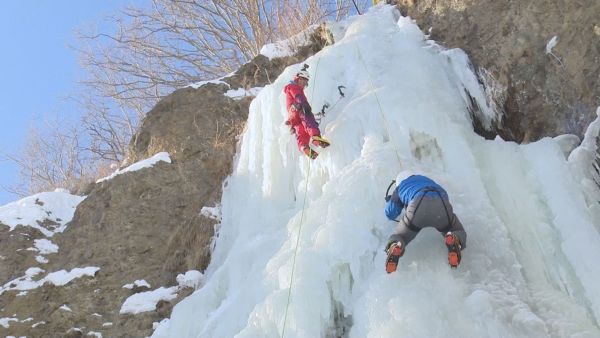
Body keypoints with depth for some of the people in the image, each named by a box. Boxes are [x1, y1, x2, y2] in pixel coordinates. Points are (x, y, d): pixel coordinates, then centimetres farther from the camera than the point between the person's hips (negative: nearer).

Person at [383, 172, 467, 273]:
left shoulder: (399, 188, 35)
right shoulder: (426, 180, 45)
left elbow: (390, 214, 30)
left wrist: (390, 201, 54)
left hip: (418, 206, -1)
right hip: (441, 206, 1)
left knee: (399, 237, 20)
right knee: (459, 234, 22)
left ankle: (395, 247, -20)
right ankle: (454, 241, -17)